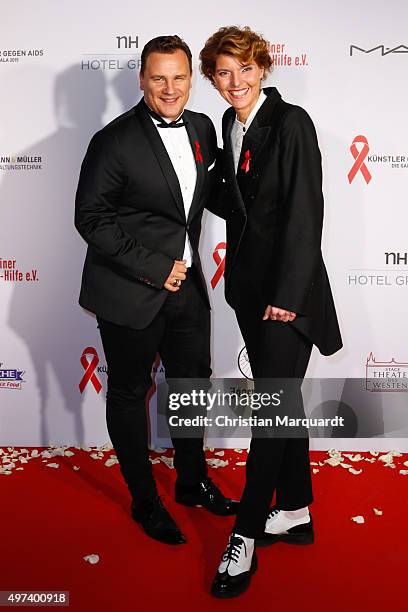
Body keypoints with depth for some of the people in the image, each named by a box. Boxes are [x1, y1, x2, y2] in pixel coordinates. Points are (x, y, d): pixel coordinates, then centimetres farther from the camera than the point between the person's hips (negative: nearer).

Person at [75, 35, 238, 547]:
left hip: (186, 284, 7)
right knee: (130, 394, 10)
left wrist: (186, 260, 11)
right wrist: (154, 268, -18)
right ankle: (144, 501, 31)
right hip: (129, 293, -6)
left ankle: (193, 482, 42)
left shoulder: (202, 128, 4)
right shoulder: (115, 140, -15)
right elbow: (91, 219, -15)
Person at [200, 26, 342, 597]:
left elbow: (304, 214, -16)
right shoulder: (230, 123, 12)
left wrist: (286, 294, -18)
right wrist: (207, 190, 4)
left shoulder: (291, 122, -11)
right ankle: (296, 512, 30)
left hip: (288, 289, -8)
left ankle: (245, 536, 10)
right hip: (250, 284, 8)